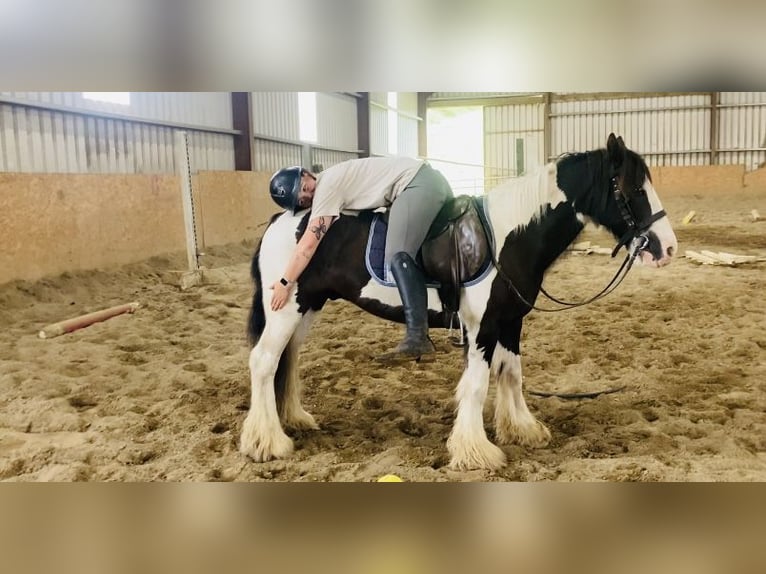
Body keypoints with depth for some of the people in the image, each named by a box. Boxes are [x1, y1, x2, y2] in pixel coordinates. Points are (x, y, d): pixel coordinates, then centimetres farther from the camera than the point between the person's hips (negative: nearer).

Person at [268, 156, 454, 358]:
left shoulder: (327, 185, -12)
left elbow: (309, 243, -13)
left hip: (419, 184, -11)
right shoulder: (330, 183, 16)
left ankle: (417, 336, -29)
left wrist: (285, 283, -7)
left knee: (397, 255, -22)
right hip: (432, 181, 11)